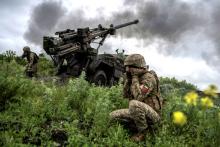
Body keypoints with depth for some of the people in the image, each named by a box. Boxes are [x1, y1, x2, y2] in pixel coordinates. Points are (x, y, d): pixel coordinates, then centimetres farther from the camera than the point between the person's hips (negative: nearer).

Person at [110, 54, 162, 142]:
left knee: (134, 104, -39)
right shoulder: (136, 78, 8)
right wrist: (127, 78, -4)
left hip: (152, 114, -8)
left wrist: (134, 77, -22)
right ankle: (138, 126, 3)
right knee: (113, 116, -2)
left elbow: (138, 97, -31)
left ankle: (143, 132, -13)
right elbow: (126, 95, 6)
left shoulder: (149, 77, -19)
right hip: (138, 113, 8)